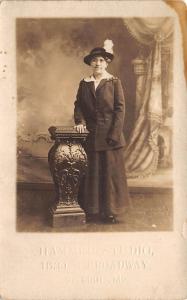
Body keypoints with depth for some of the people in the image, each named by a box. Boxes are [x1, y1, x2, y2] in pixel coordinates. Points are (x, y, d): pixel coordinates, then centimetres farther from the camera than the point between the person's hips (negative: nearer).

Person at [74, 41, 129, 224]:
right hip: (91, 135, 3)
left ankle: (113, 211, 14)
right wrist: (80, 121, -6)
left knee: (112, 171, 1)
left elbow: (120, 108, -5)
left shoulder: (114, 82, 0)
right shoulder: (84, 83, 10)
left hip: (110, 135, -3)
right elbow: (78, 105, 13)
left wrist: (114, 134, -12)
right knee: (93, 172, 7)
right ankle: (93, 210, 18)